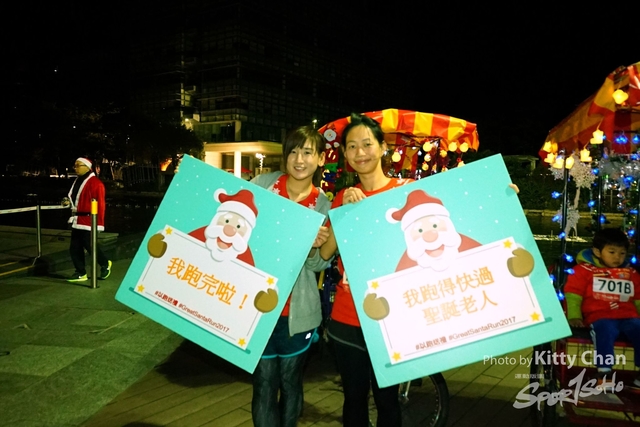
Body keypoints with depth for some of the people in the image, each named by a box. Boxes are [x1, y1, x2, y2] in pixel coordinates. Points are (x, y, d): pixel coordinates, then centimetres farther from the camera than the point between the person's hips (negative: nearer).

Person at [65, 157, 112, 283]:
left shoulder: (95, 183, -14)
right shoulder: (77, 181, 15)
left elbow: (99, 204, -17)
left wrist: (99, 222, -19)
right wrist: (69, 201, 10)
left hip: (88, 221, -9)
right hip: (77, 220, 9)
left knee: (89, 245, -4)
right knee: (74, 247, 9)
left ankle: (105, 264, 20)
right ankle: (81, 273, 18)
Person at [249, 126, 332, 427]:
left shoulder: (323, 204, -2)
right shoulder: (262, 184, -3)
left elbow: (318, 265, 0)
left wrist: (315, 247, -22)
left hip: (297, 310, 1)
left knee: (290, 382, 16)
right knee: (264, 385, 4)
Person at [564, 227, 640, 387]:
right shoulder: (584, 269, 7)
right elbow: (573, 294, 2)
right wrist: (574, 316, -9)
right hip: (600, 316, -4)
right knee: (605, 331, -36)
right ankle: (604, 372, -30)